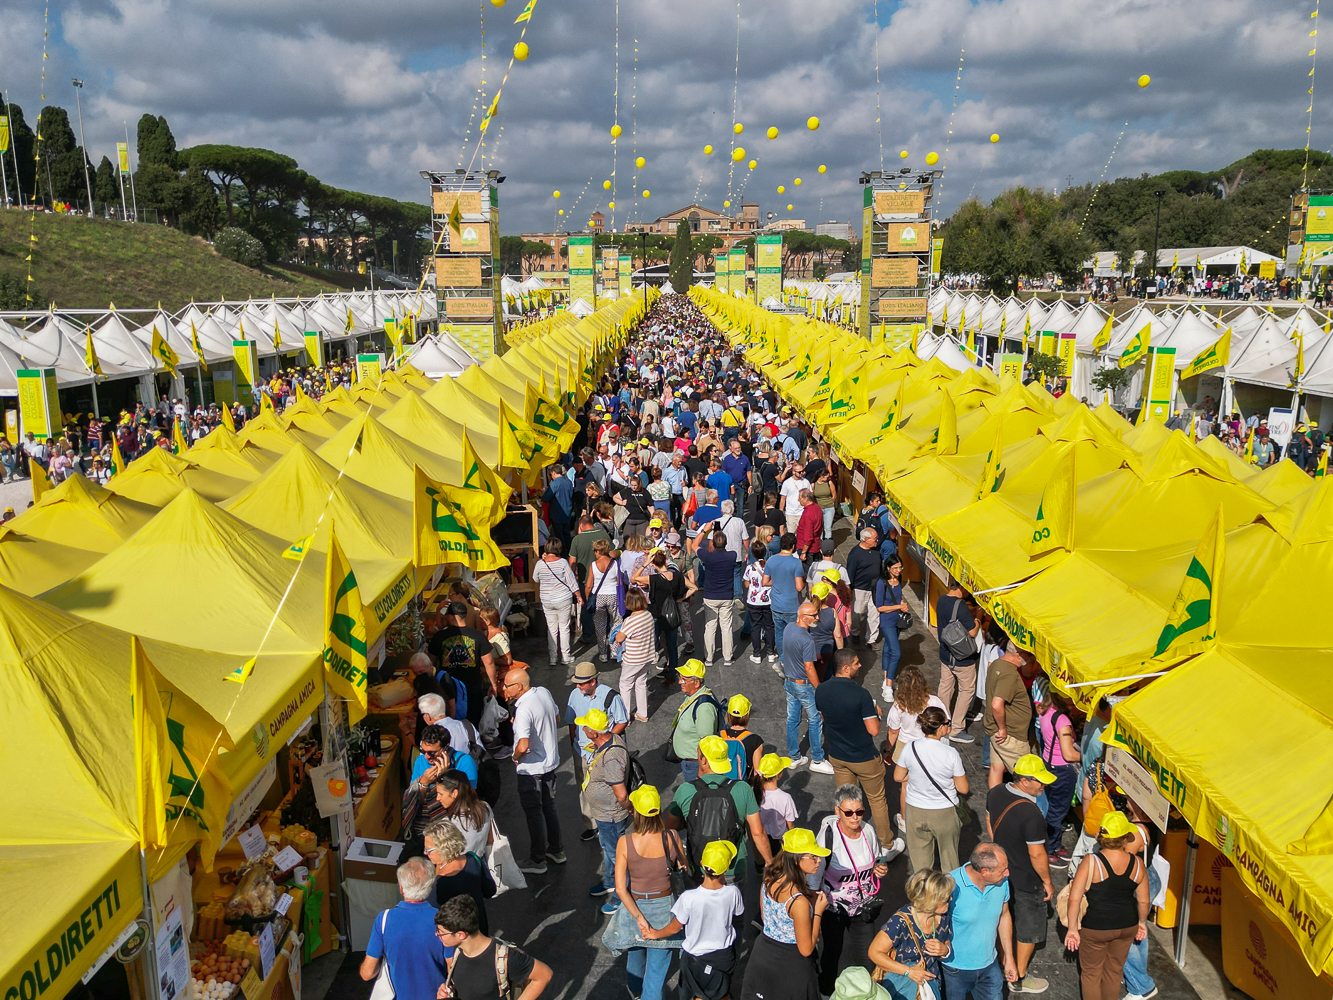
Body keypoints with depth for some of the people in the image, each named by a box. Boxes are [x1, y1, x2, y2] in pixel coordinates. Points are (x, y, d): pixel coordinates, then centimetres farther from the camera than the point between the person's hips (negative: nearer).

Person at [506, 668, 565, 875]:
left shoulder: (524, 709, -29)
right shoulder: (544, 692, -4)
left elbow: (523, 746, -37)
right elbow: (557, 719, 12)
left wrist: (515, 757, -17)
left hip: (531, 769, -8)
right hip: (551, 761, 8)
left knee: (534, 813, 8)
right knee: (549, 808, 21)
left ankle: (537, 861, 20)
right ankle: (555, 851, 35)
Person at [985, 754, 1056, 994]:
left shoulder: (995, 793, -11)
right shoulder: (1031, 815, -35)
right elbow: (1037, 854, -27)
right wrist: (1047, 882, -11)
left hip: (1002, 870, 7)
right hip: (1027, 881, -7)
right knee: (1028, 929, 15)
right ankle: (1019, 979, 32)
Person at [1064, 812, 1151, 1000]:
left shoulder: (1091, 862, -20)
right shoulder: (1137, 864, -10)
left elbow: (1074, 899, -21)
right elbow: (1143, 901, 1)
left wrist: (1072, 928, -10)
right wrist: (1141, 922, 19)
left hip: (1095, 928, -4)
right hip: (1127, 927, 4)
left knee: (1091, 973, 17)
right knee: (1114, 972, 23)